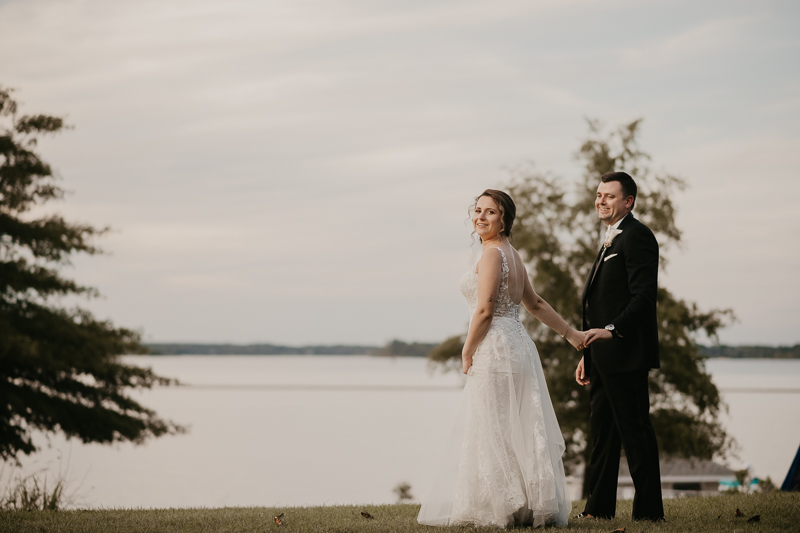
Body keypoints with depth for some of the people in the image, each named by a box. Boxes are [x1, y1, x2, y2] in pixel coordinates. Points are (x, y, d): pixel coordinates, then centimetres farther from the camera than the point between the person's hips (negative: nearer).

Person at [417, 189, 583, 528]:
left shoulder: (492, 254, -11)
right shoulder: (512, 255, 18)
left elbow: (484, 310, -17)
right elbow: (535, 304, 22)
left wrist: (467, 351, -7)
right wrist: (570, 334, 29)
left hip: (494, 349, -10)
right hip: (518, 347, 10)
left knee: (492, 433, -5)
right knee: (518, 432, 10)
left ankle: (503, 510, -3)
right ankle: (532, 506, 12)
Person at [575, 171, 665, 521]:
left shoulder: (636, 236, -10)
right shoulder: (610, 242, 21)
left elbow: (643, 296, -19)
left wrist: (612, 330, -29)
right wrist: (588, 355, 21)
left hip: (625, 353, -10)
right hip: (604, 358, 10)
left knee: (635, 430, -6)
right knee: (602, 430, 12)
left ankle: (648, 511, -2)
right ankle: (599, 508, 17)